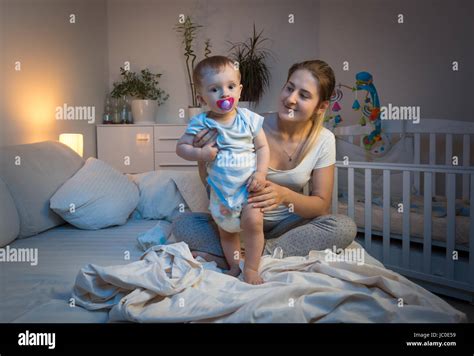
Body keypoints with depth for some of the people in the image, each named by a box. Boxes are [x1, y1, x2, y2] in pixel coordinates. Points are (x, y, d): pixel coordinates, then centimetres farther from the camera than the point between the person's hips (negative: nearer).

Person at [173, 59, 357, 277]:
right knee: (183, 224, -22)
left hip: (288, 224, 1)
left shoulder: (324, 140, -9)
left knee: (345, 227, -27)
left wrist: (285, 195, -29)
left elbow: (322, 204, -8)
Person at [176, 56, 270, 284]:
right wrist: (200, 153, -24)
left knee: (252, 221, -16)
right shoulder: (200, 124, -10)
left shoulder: (249, 119, -9)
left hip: (248, 185, -2)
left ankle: (251, 268, 3)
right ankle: (234, 265, 36)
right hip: (221, 189, 2)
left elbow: (262, 147, -4)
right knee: (226, 230, 15)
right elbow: (181, 147, -5)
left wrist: (261, 173, -17)